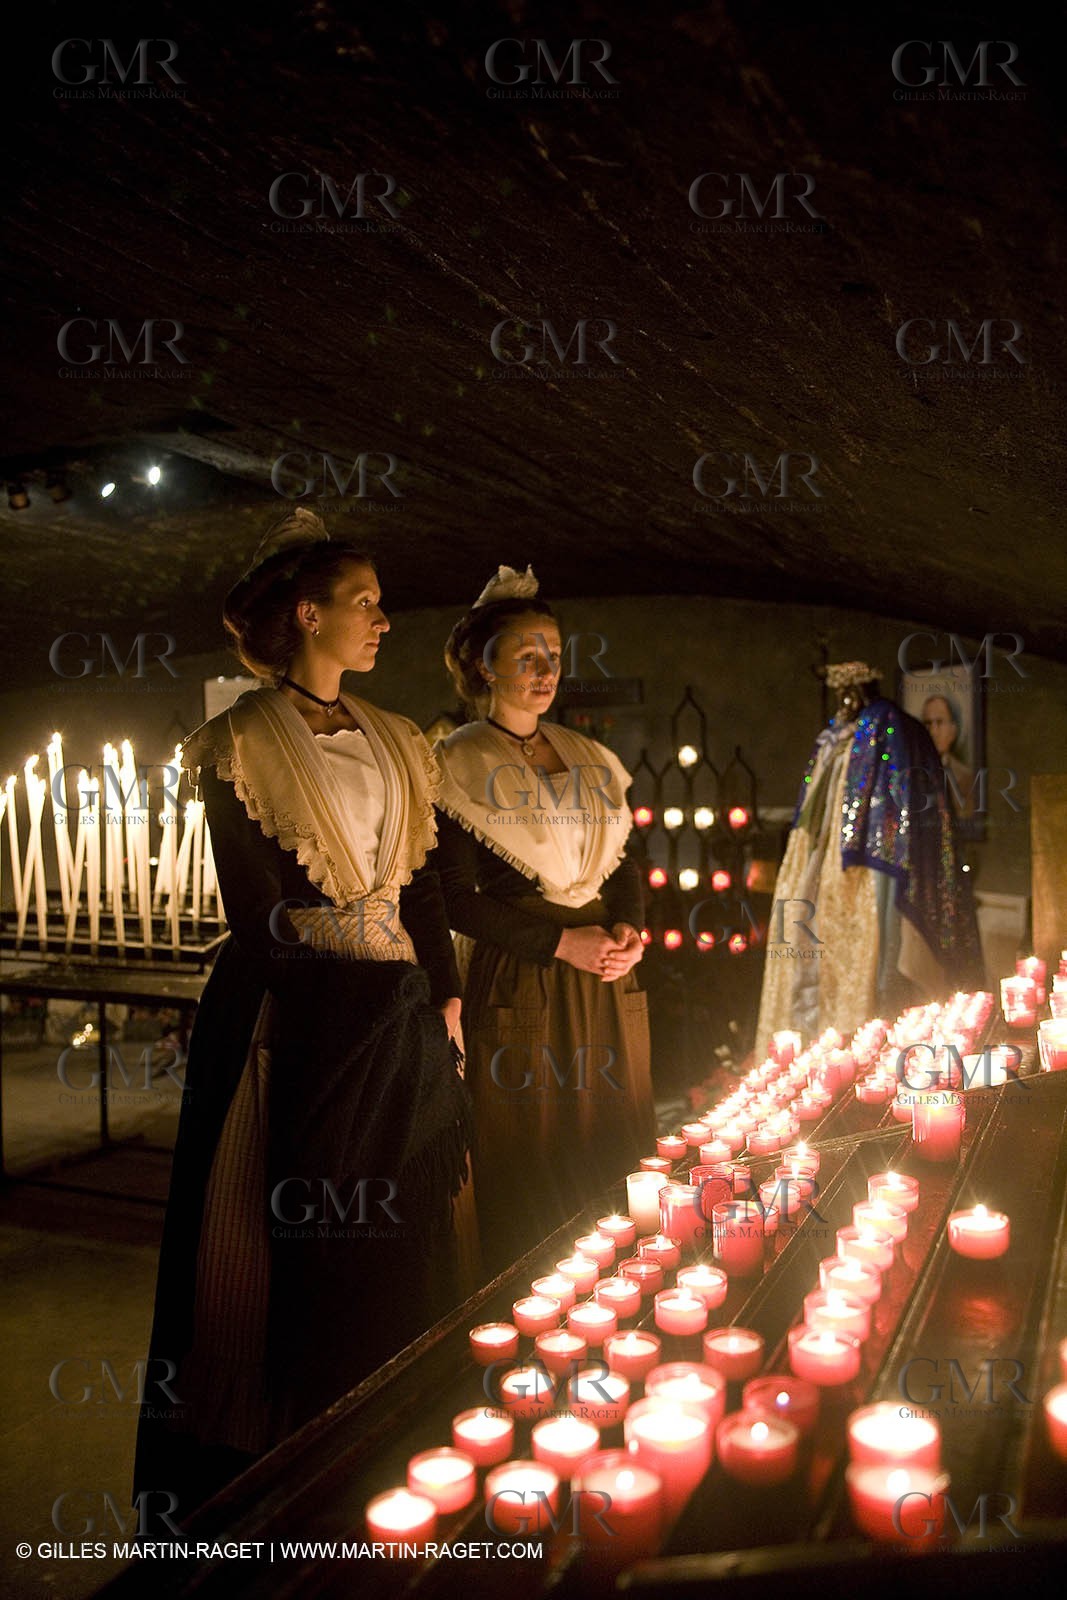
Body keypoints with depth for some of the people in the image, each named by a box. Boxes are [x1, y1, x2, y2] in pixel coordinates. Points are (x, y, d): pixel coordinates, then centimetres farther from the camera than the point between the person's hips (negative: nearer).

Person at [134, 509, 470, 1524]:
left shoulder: (393, 744, 13)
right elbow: (255, 909, -12)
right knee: (291, 1239, 5)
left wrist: (444, 995, 2)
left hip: (400, 1020, 7)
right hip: (298, 1017, -6)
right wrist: (323, 1002, -14)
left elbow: (420, 880, 11)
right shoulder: (243, 742, -6)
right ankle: (275, 1456, 23)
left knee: (398, 1234, 14)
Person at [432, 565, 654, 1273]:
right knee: (529, 1177, 2)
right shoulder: (459, 764, -5)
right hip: (519, 983, -5)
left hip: (608, 980, 6)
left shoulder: (591, 759, 13)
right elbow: (457, 897, -10)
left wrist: (628, 928, -3)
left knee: (615, 1162, 12)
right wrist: (561, 942, -15)